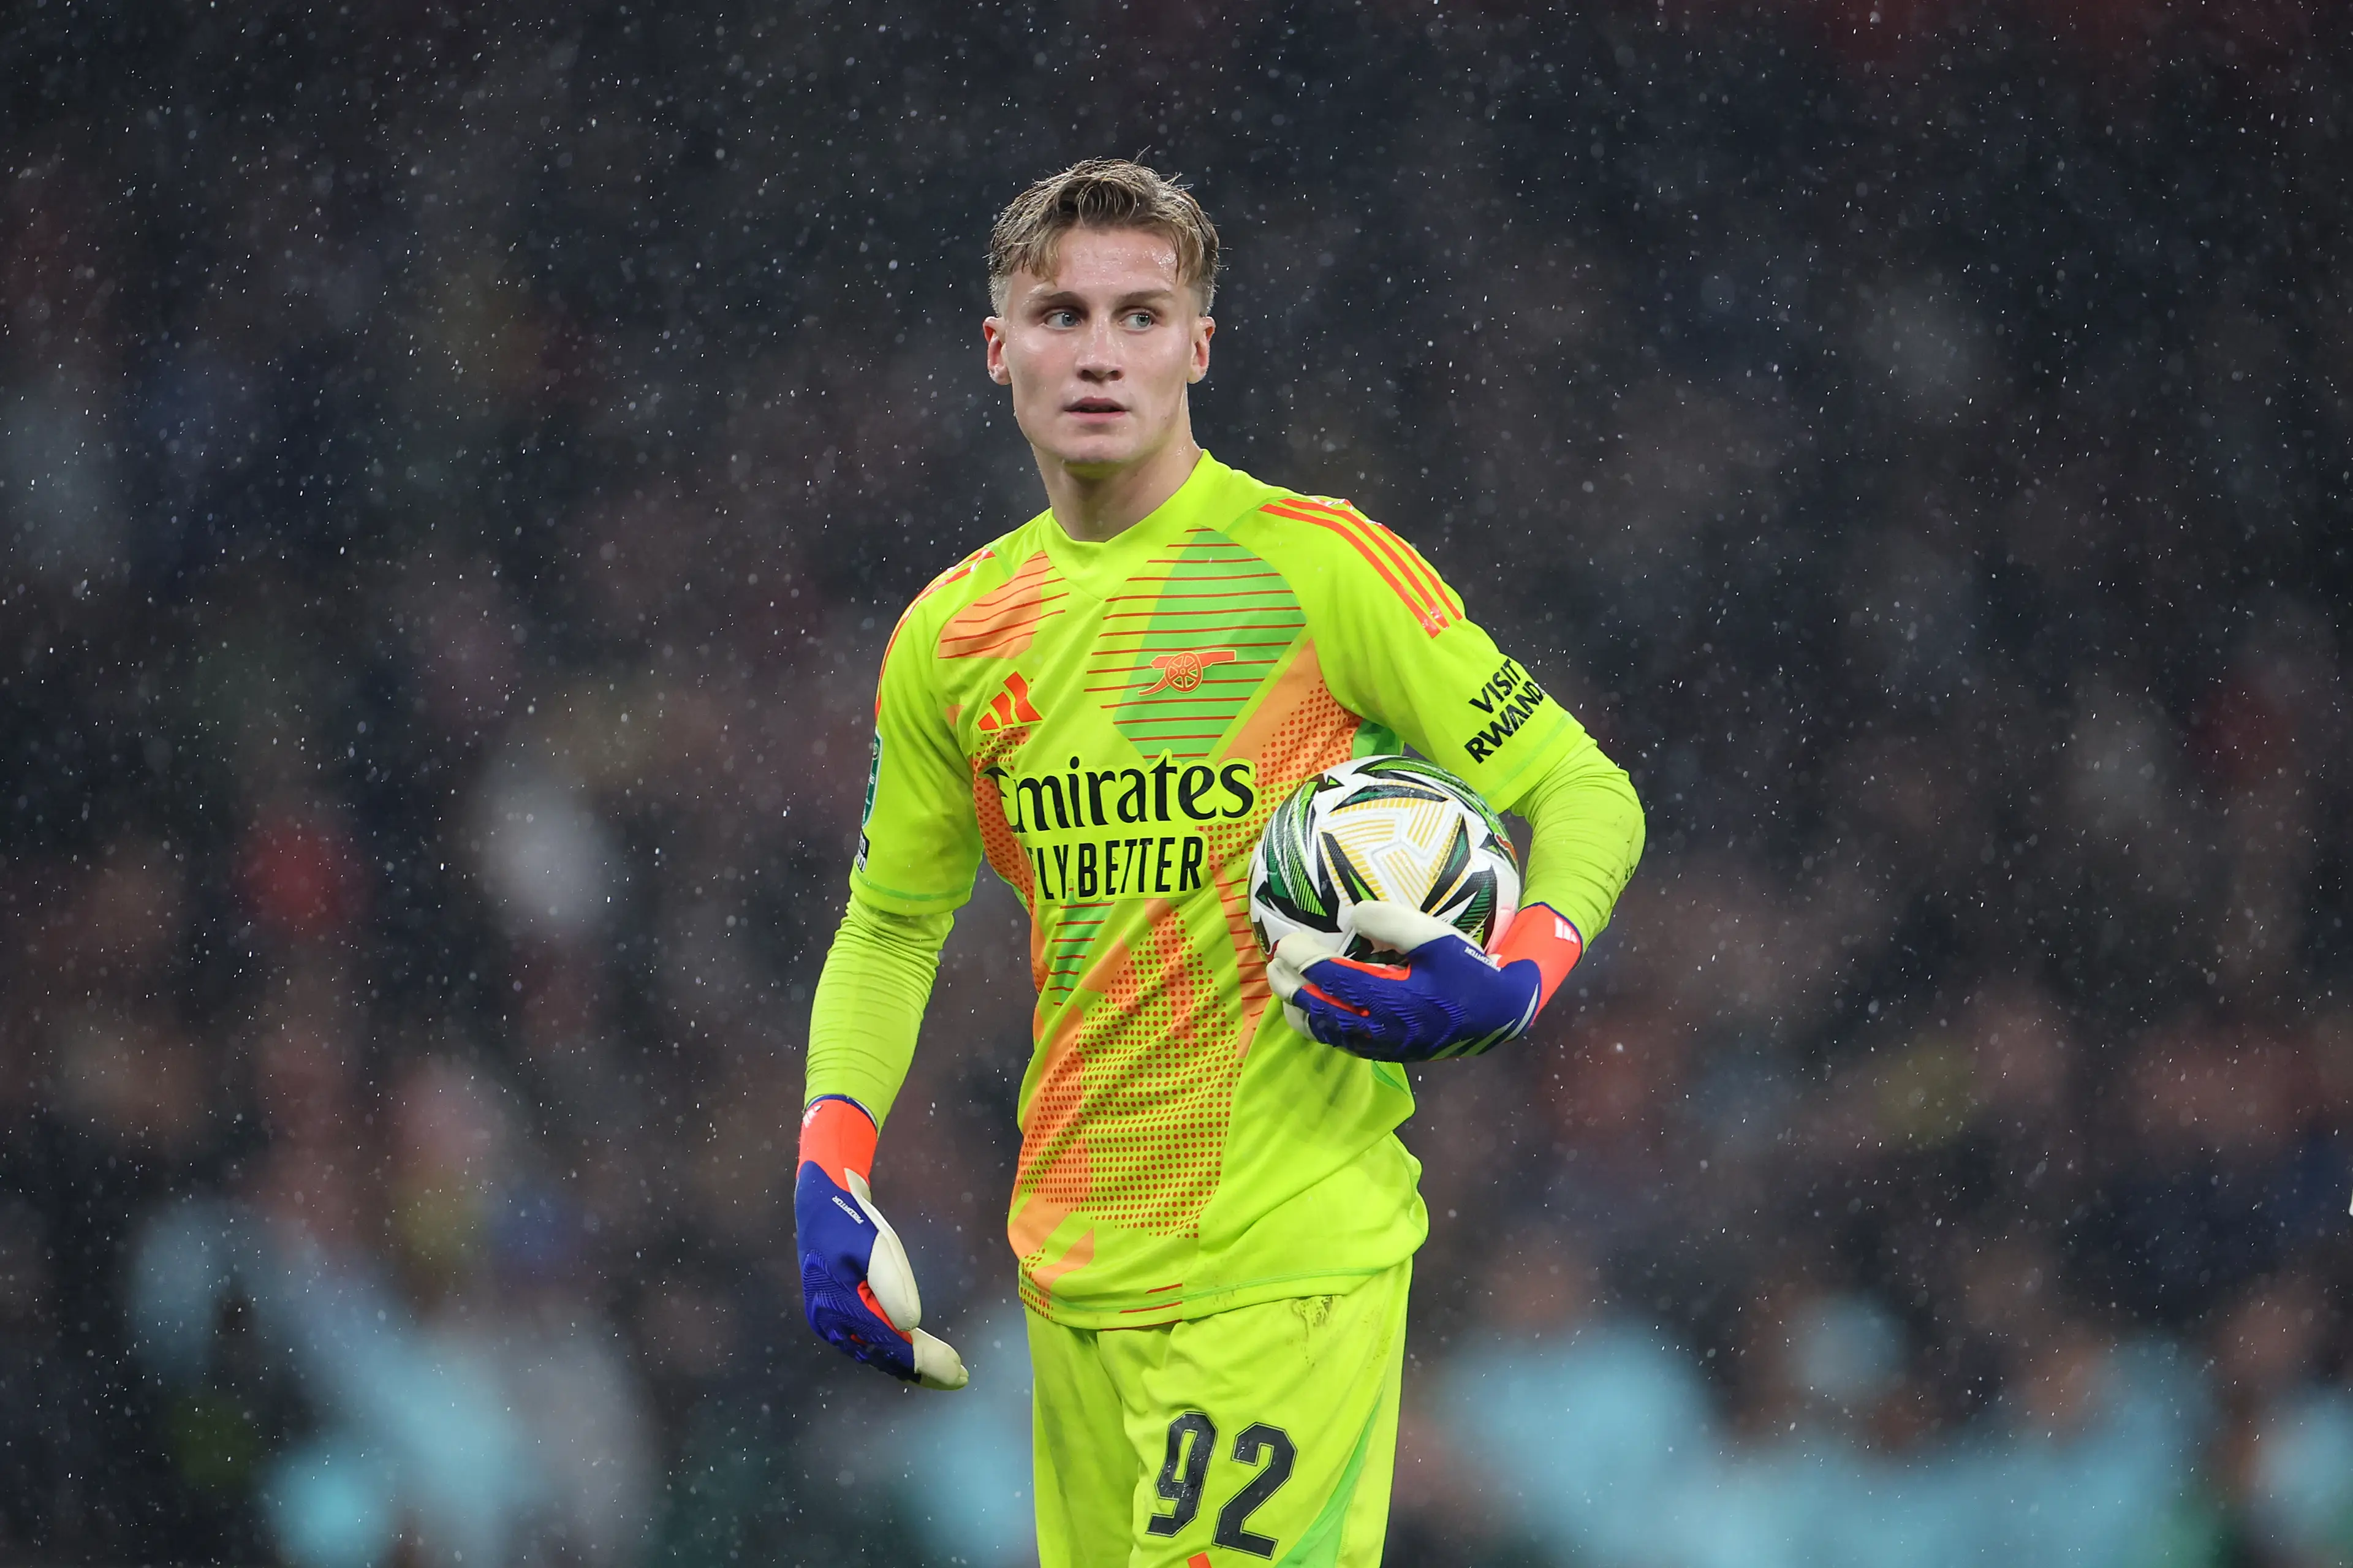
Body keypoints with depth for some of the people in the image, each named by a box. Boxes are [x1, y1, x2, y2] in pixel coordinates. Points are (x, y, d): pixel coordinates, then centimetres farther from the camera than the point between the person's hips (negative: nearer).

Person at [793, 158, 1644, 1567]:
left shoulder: (1314, 566, -8)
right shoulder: (952, 636, 8)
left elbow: (1584, 791, -4)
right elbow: (892, 925, 19)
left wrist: (1515, 979, -23)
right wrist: (832, 1169, 5)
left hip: (1289, 1267, -5)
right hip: (1072, 1279, 5)